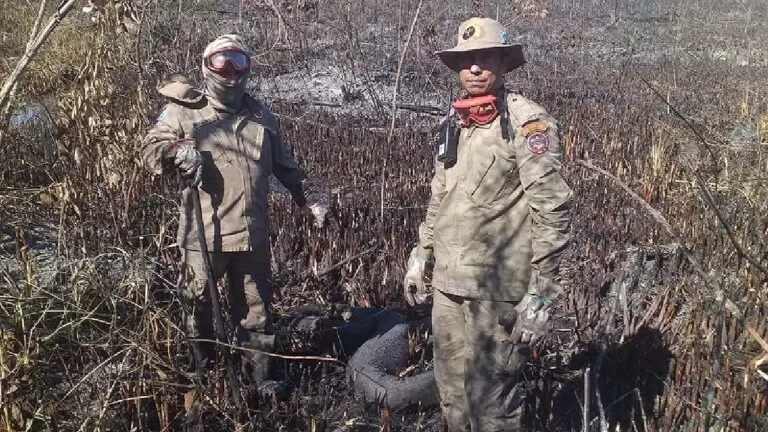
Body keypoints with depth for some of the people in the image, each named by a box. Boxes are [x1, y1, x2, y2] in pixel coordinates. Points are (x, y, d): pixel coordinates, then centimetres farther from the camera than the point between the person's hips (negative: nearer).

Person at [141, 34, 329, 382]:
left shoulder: (261, 116, 14)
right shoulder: (183, 111, 1)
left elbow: (285, 167, 21)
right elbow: (150, 151, -3)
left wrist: (311, 198, 16)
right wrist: (175, 151, -24)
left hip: (252, 234, 3)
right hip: (204, 234, -3)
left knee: (255, 309, 12)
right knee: (197, 304, 10)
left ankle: (259, 376, 26)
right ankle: (201, 370, 31)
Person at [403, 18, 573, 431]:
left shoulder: (527, 122, -12)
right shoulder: (453, 123, 11)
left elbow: (553, 210, -15)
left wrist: (541, 290, -17)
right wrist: (419, 254, 20)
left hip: (497, 289, -7)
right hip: (448, 283, 8)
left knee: (492, 396, 2)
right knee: (451, 391, 19)